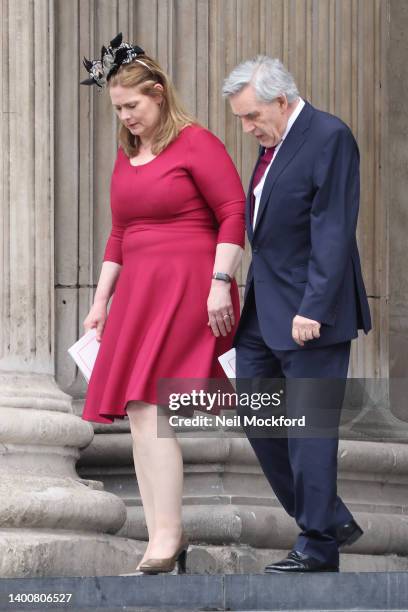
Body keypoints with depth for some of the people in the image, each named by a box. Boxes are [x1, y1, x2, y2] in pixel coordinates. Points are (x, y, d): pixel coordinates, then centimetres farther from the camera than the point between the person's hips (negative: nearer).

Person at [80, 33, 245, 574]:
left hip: (186, 286, -8)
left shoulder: (195, 143, -5)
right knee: (139, 414, 3)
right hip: (138, 288, 8)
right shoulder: (125, 155, 18)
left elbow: (234, 213, -9)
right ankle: (166, 538, 6)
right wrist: (101, 301, 19)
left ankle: (166, 536, -17)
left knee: (145, 404, -18)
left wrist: (220, 282, -16)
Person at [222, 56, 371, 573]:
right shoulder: (273, 142, 12)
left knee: (308, 427, -4)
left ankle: (319, 545, 5)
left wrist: (313, 310, -22)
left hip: (310, 313, -9)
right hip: (265, 308, 9)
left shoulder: (329, 138, -14)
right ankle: (331, 519, 19)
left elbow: (332, 231, -19)